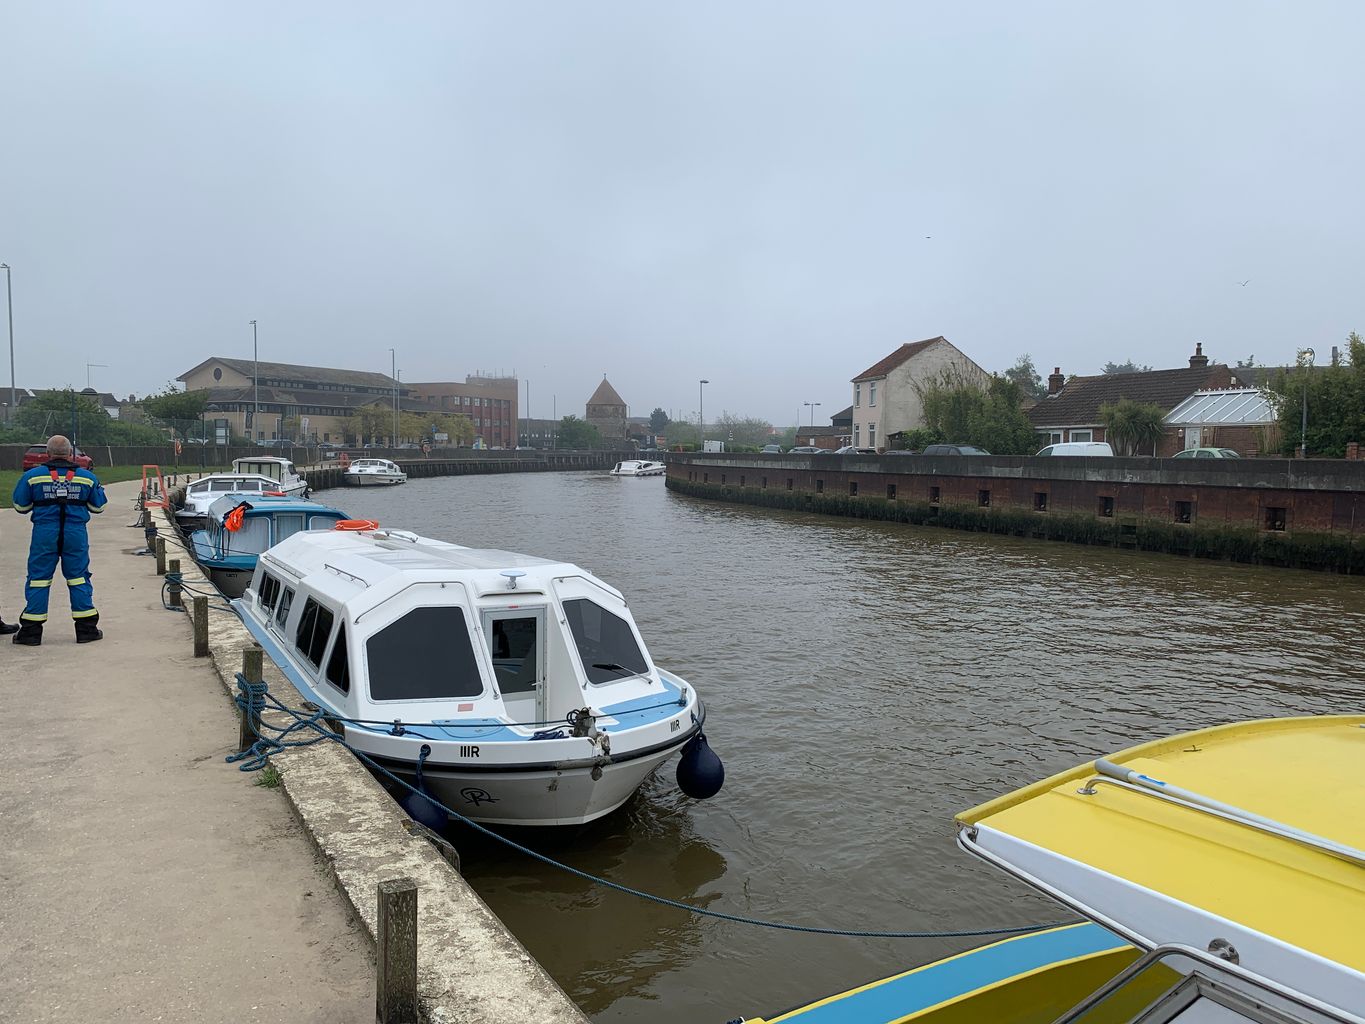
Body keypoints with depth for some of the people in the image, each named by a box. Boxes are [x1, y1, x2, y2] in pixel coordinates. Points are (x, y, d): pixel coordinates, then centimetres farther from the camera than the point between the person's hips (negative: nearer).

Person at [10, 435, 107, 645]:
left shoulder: (32, 476, -1)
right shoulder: (87, 477, 2)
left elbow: (20, 507, 7)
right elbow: (98, 507, 11)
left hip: (44, 534, -1)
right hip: (76, 534, 1)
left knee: (38, 579, 7)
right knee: (79, 579, 8)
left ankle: (31, 630, 10)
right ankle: (86, 628, 10)